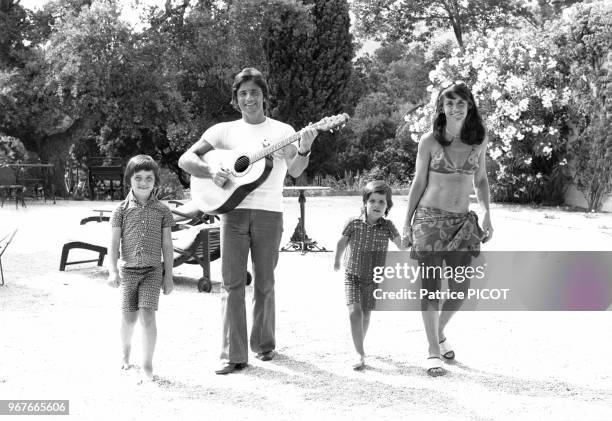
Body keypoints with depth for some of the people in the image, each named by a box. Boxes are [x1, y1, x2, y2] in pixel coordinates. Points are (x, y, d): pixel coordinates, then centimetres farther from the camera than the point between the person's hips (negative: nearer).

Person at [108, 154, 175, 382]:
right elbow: (114, 243, 0)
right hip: (128, 270, 1)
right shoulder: (122, 210, 3)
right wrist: (113, 271, -12)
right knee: (129, 317, 4)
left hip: (153, 271, 0)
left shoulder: (162, 211, 4)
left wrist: (168, 276, 5)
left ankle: (147, 365, -2)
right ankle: (125, 354, 32)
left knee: (147, 315, -11)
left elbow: (167, 245, 6)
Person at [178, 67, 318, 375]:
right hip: (233, 210, 0)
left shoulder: (282, 131, 8)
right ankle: (233, 355, -1)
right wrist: (212, 172, -13)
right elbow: (186, 159, 5)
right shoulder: (223, 130, 9)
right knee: (232, 283, -4)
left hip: (269, 213, 0)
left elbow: (295, 171, -2)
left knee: (264, 283, 7)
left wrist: (304, 150, -22)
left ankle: (264, 344, 24)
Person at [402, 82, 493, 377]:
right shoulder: (430, 141, -4)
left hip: (463, 221, 3)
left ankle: (440, 332, 32)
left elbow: (480, 180, 15)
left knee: (460, 288, 3)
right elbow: (419, 182, 2)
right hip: (430, 218, -3)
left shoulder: (479, 140, 5)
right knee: (430, 286, -1)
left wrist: (486, 213, 3)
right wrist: (407, 224, 2)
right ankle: (433, 351, 9)